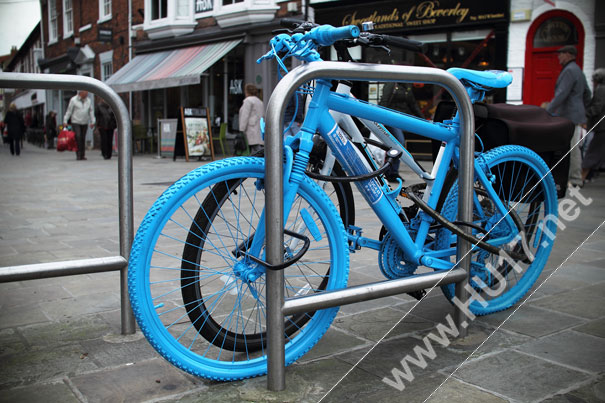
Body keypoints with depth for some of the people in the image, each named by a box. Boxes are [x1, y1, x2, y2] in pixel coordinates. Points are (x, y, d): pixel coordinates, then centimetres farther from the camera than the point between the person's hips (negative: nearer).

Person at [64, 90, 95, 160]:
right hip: (75, 122, -4)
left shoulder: (88, 101, 8)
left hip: (84, 123, 4)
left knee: (83, 139, 3)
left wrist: (92, 122, 8)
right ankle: (78, 155, -12)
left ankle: (82, 155, 8)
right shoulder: (73, 100, -3)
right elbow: (69, 111, -2)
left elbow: (91, 112, 14)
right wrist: (65, 121, -5)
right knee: (78, 137, -14)